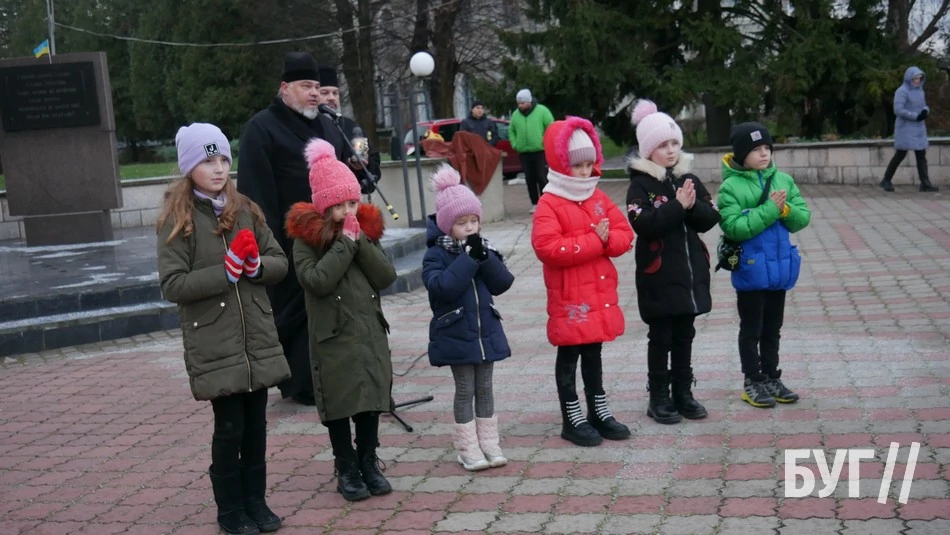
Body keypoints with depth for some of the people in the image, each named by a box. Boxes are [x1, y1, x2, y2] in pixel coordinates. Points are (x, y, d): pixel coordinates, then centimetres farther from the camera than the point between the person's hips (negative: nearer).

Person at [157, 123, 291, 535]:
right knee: (230, 427, 1)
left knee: (256, 424, 12)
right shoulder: (177, 221, -7)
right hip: (214, 345, -4)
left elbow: (280, 263, 8)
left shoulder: (246, 210, 7)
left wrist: (256, 265, -13)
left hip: (258, 339, 4)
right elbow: (172, 285, -14)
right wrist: (226, 270, -22)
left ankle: (255, 501, 26)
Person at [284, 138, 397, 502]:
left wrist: (360, 241, -12)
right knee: (339, 405, 5)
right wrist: (345, 242, -17)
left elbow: (386, 277, -3)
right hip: (333, 335, -4)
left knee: (371, 401, 10)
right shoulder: (307, 236, -7)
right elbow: (317, 280, -21)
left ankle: (369, 464, 24)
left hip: (370, 331, 4)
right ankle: (346, 470, 18)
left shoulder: (366, 228, 6)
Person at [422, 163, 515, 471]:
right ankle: (468, 449, 12)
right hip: (455, 334, -4)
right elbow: (441, 286, -27)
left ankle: (489, 444, 20)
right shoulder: (436, 255, -11)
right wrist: (468, 258, -25)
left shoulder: (483, 248, 4)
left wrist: (484, 257, -19)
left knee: (484, 388, 12)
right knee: (465, 390, 3)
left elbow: (503, 283, -4)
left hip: (486, 330, 5)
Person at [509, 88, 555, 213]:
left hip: (541, 151, -4)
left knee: (543, 178, -3)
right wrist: (514, 144, 5)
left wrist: (546, 142, -11)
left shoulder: (542, 111, -5)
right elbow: (511, 131, 17)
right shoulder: (515, 114, 8)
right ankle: (535, 204, 15)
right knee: (530, 179, 7)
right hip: (524, 153, 4)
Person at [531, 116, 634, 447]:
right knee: (568, 356, 4)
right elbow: (547, 248, -26)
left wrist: (607, 239, -18)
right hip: (568, 296, -6)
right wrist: (594, 240, -22)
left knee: (593, 353, 17)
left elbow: (625, 235, 5)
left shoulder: (598, 198, 7)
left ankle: (599, 412, 26)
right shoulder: (549, 204, -14)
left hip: (600, 292, 6)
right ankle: (572, 420, 12)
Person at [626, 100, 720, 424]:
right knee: (661, 338, 3)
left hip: (691, 271, 5)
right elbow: (644, 224, -21)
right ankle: (658, 399, 12)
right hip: (658, 274, -5)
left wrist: (693, 205, -15)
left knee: (684, 336, 13)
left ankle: (683, 393, 23)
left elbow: (710, 219, 4)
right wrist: (677, 206, -21)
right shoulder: (640, 184, -8)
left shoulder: (689, 178, 9)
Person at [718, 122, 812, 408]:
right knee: (751, 329, 7)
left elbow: (803, 217, 1)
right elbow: (734, 227, -21)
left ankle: (772, 378, 27)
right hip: (750, 270, -5)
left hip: (779, 267, 5)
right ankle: (753, 382, 16)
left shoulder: (783, 180, 3)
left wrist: (785, 209, -19)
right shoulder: (731, 186, -12)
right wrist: (770, 210, -22)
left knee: (772, 328, 16)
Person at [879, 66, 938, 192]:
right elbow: (898, 110, -20)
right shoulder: (902, 91, -12)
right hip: (905, 127, -7)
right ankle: (886, 180, 10)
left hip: (919, 128, 7)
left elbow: (922, 106, 18)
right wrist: (916, 116, -21)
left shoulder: (919, 90, 11)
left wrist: (925, 111, -7)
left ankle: (925, 183, -2)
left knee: (921, 154, 0)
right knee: (900, 154, -2)